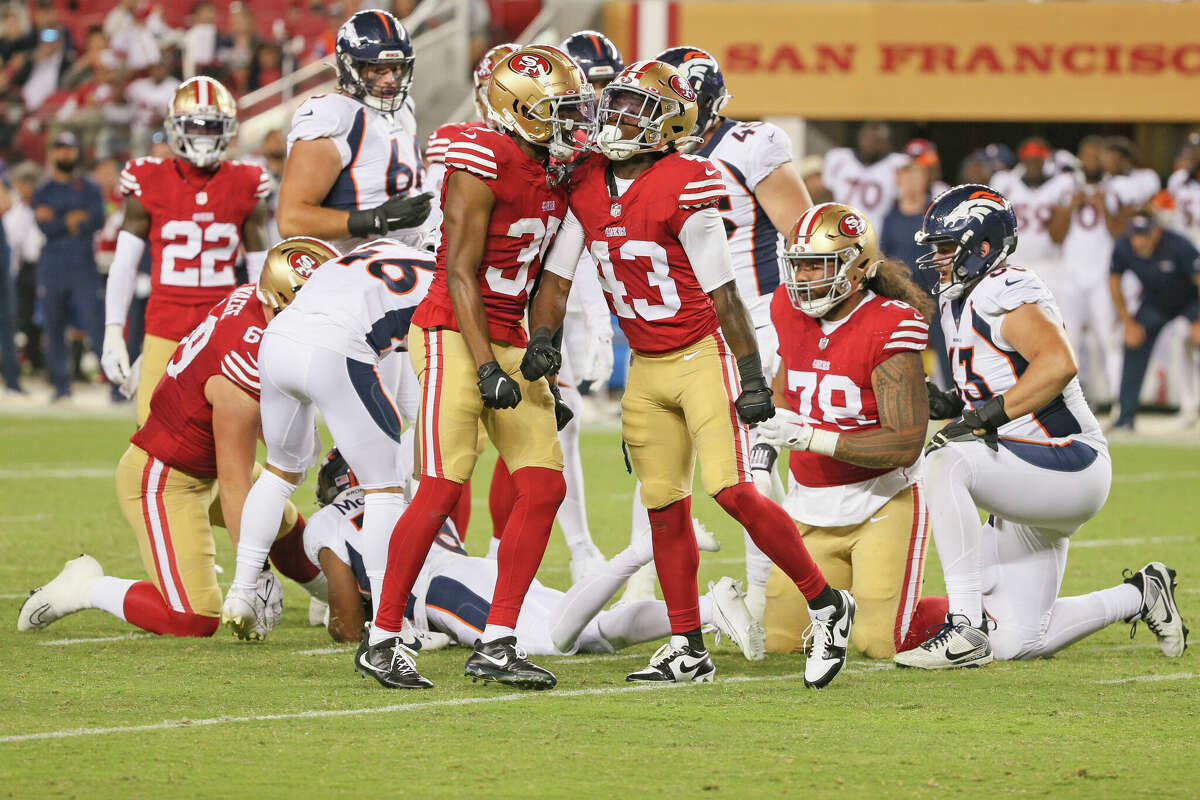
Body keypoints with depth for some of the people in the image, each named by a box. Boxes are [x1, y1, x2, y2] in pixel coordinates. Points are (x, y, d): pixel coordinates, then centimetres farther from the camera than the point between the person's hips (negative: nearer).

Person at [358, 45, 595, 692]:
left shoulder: (556, 175, 11)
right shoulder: (483, 161, -14)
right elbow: (460, 273, -16)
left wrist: (544, 377, 20)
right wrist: (486, 369, -22)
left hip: (509, 343, 9)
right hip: (453, 336, -9)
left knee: (544, 488, -1)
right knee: (443, 489, -12)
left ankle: (495, 645, 3)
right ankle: (382, 642, -3)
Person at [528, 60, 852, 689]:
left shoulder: (683, 188, -17)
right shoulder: (586, 187, 1)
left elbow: (723, 293, -15)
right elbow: (556, 279, 6)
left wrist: (752, 376, -16)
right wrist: (540, 341, -11)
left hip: (703, 356, -7)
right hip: (646, 368, 7)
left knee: (732, 490, -16)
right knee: (664, 507, 7)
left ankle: (827, 607, -2)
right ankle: (687, 649, 16)